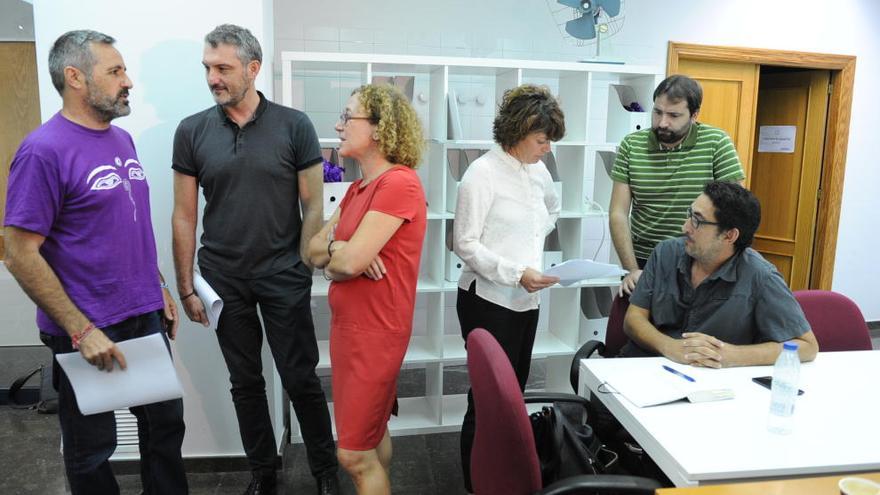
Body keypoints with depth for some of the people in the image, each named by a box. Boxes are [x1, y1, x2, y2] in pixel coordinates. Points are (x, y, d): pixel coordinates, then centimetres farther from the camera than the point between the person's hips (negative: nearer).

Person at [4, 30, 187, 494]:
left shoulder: (122, 139, 8)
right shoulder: (44, 150, -16)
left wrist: (159, 287, 13)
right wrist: (81, 330, -19)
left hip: (146, 317, 7)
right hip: (90, 330, -7)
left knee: (165, 425, 17)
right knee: (93, 449, 12)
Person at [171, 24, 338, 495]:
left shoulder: (294, 126, -5)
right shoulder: (192, 131, 0)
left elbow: (313, 206, -1)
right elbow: (184, 216, 3)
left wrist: (302, 268, -4)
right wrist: (186, 287, 1)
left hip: (283, 276, -2)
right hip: (223, 278, 2)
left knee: (301, 379, 4)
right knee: (245, 382, 13)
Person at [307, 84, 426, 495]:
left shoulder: (399, 183, -20)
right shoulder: (358, 188, 10)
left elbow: (350, 262, -25)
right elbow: (313, 248, 8)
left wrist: (332, 260, -2)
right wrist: (338, 249, -14)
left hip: (375, 331, -9)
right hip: (347, 324, 9)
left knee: (354, 454, 1)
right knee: (372, 429, 21)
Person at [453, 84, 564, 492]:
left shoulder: (537, 172, 9)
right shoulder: (483, 173, -13)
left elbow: (553, 210, 30)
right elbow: (465, 243, -15)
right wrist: (516, 272, -24)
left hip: (526, 302, 8)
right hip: (490, 301, -7)